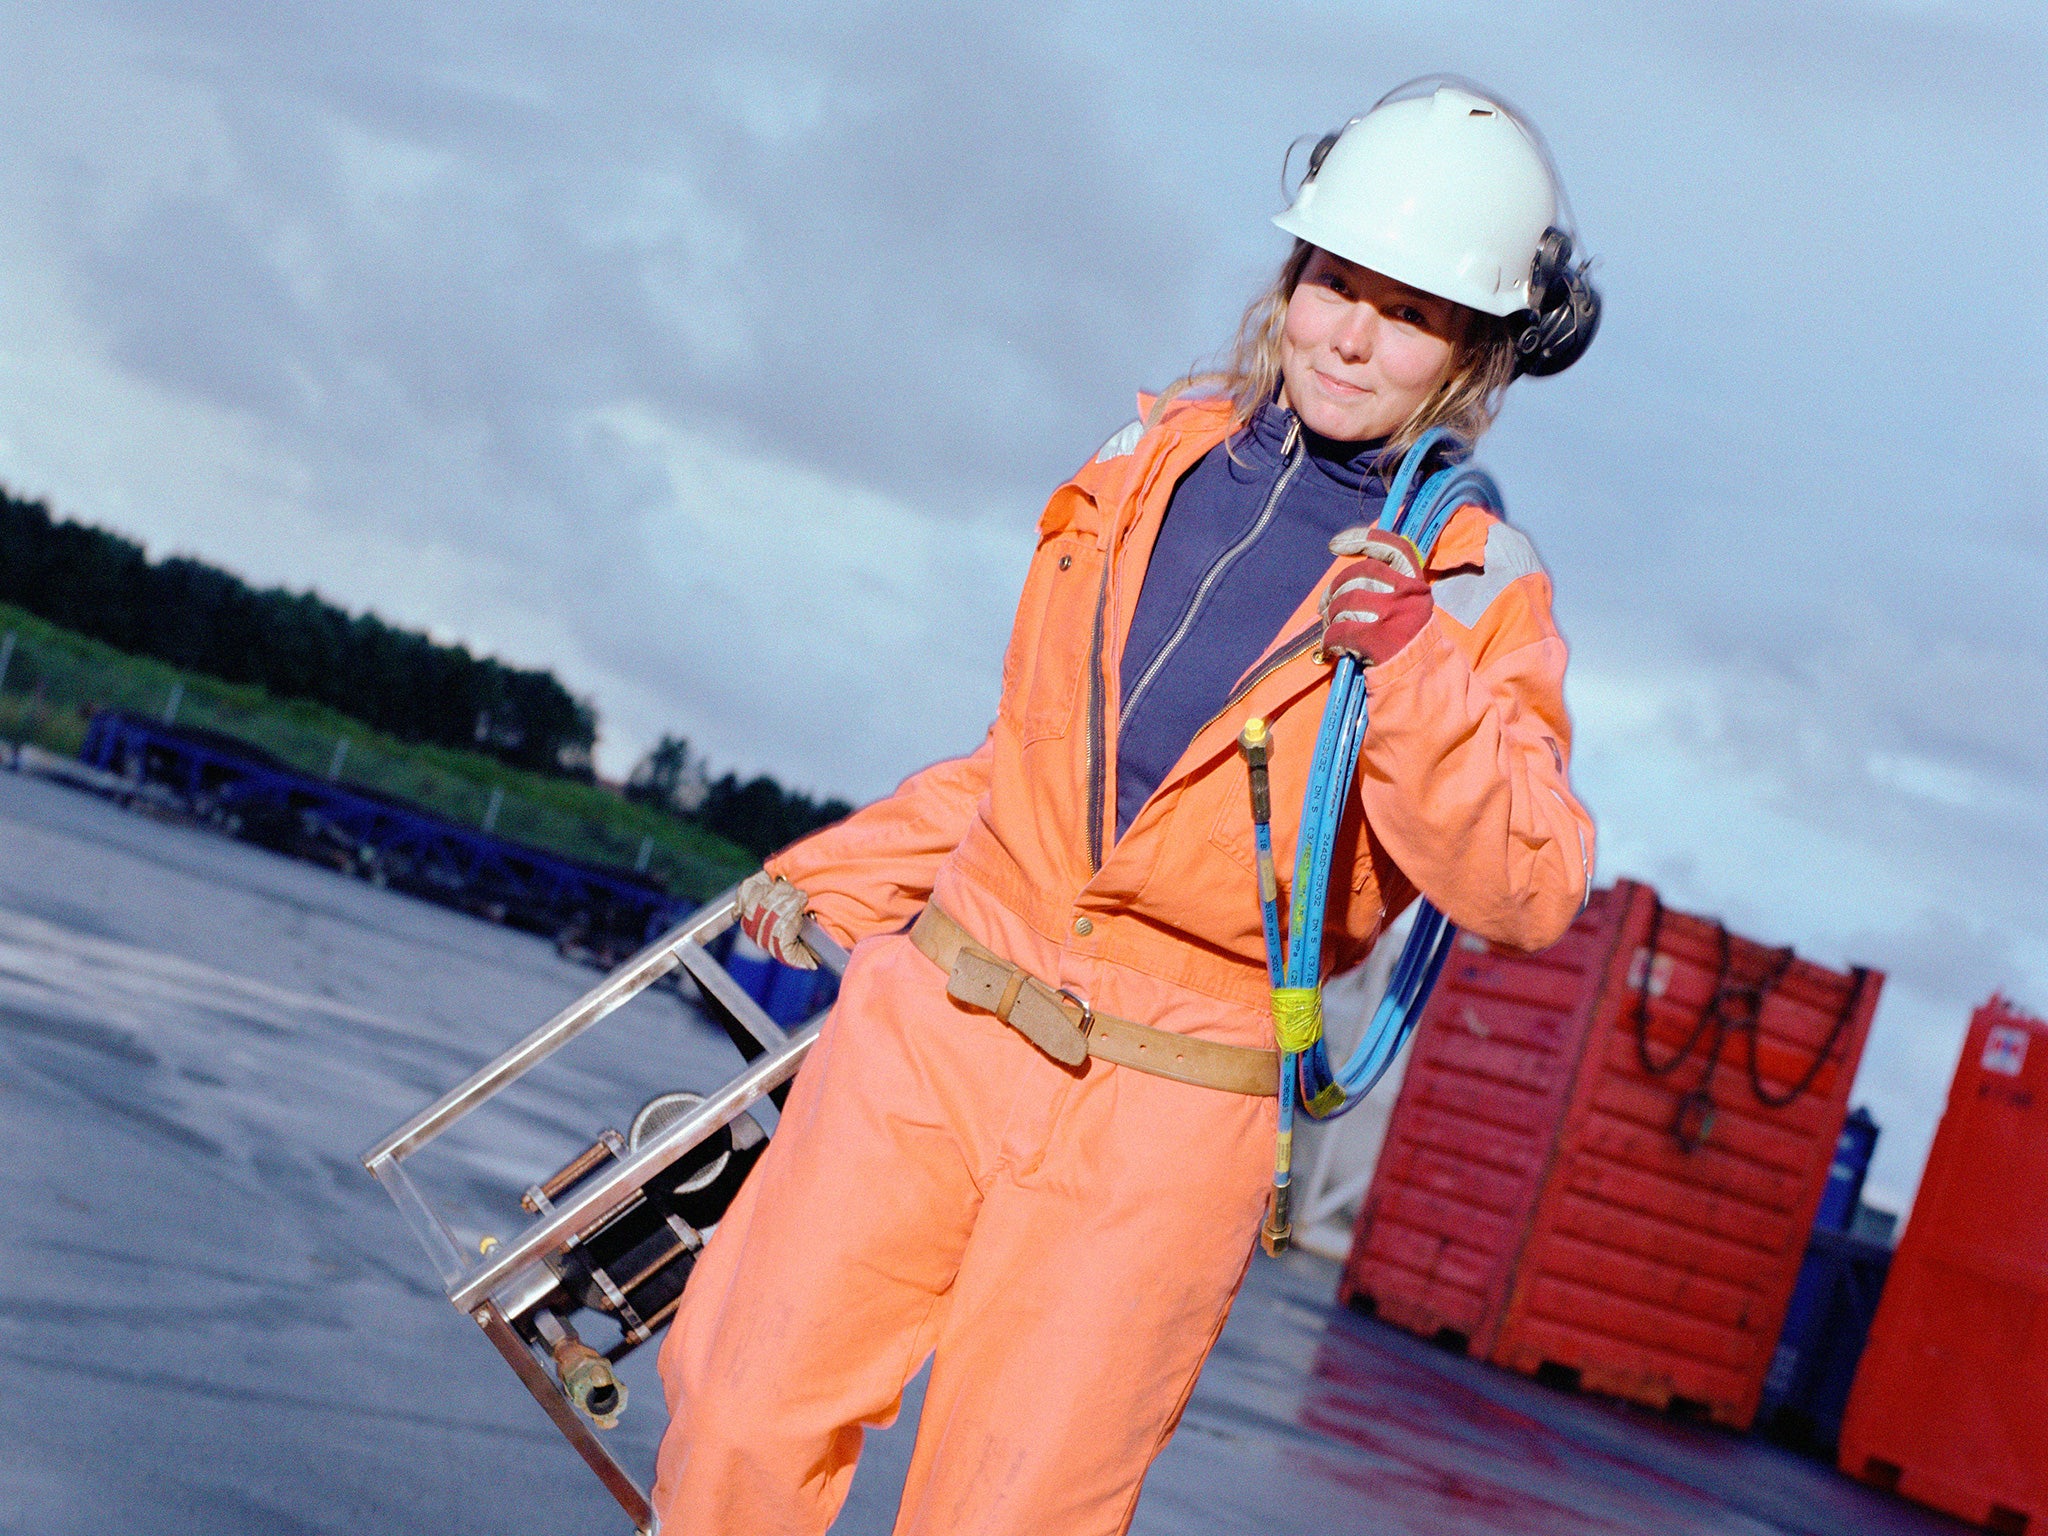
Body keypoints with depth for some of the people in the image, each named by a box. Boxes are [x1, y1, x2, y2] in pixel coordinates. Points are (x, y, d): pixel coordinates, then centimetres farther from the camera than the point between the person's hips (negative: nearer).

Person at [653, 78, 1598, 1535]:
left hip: (1165, 1125, -3)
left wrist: (1413, 666, -28)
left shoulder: (1483, 595, -3)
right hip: (932, 1033, 4)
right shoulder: (1160, 461, 8)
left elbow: (1527, 891, -17)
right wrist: (840, 871, 25)